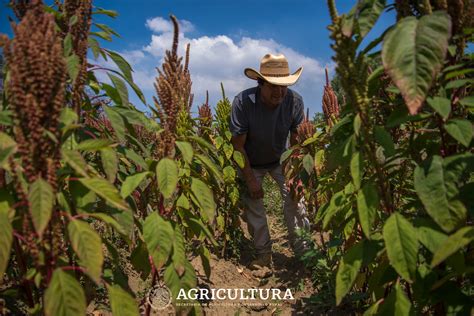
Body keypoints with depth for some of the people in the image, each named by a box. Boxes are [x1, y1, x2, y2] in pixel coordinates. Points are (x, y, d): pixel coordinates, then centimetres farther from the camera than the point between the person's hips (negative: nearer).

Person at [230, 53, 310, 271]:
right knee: (253, 203, -7)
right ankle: (263, 253, 11)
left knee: (294, 195, -12)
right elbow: (238, 145, -23)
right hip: (250, 163, -1)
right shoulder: (243, 102, -31)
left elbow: (296, 141, -14)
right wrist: (250, 179, -22)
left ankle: (302, 249, 3)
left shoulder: (295, 101, -23)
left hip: (280, 159, 2)